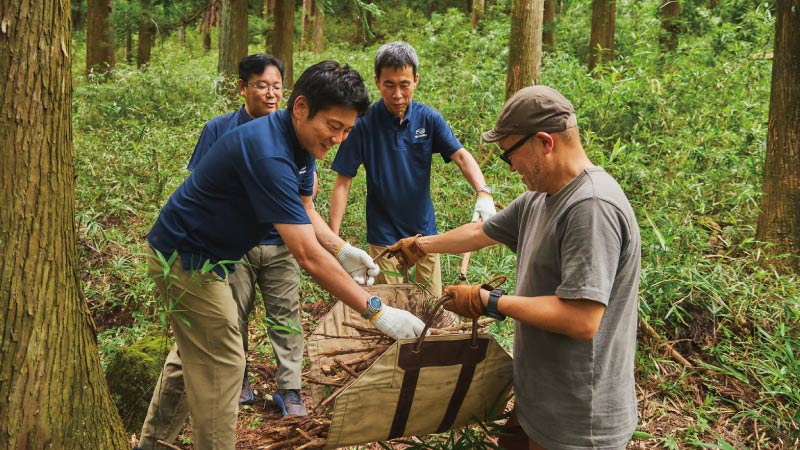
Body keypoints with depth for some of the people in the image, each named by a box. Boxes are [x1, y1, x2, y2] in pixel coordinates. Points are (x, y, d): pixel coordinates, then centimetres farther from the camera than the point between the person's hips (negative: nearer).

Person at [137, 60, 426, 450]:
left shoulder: (303, 142, -3)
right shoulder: (268, 153, -34)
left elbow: (304, 211, 10)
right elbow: (308, 256, -37)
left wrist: (342, 250, -9)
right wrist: (375, 311, -34)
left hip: (204, 255, 10)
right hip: (188, 260, -10)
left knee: (192, 357, 21)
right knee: (221, 366, -3)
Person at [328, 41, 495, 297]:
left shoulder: (428, 118, -5)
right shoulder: (364, 124, -13)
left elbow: (460, 155, -14)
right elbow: (343, 182, -11)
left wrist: (483, 193, -34)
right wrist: (333, 238, -18)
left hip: (425, 230, 3)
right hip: (384, 235, -3)